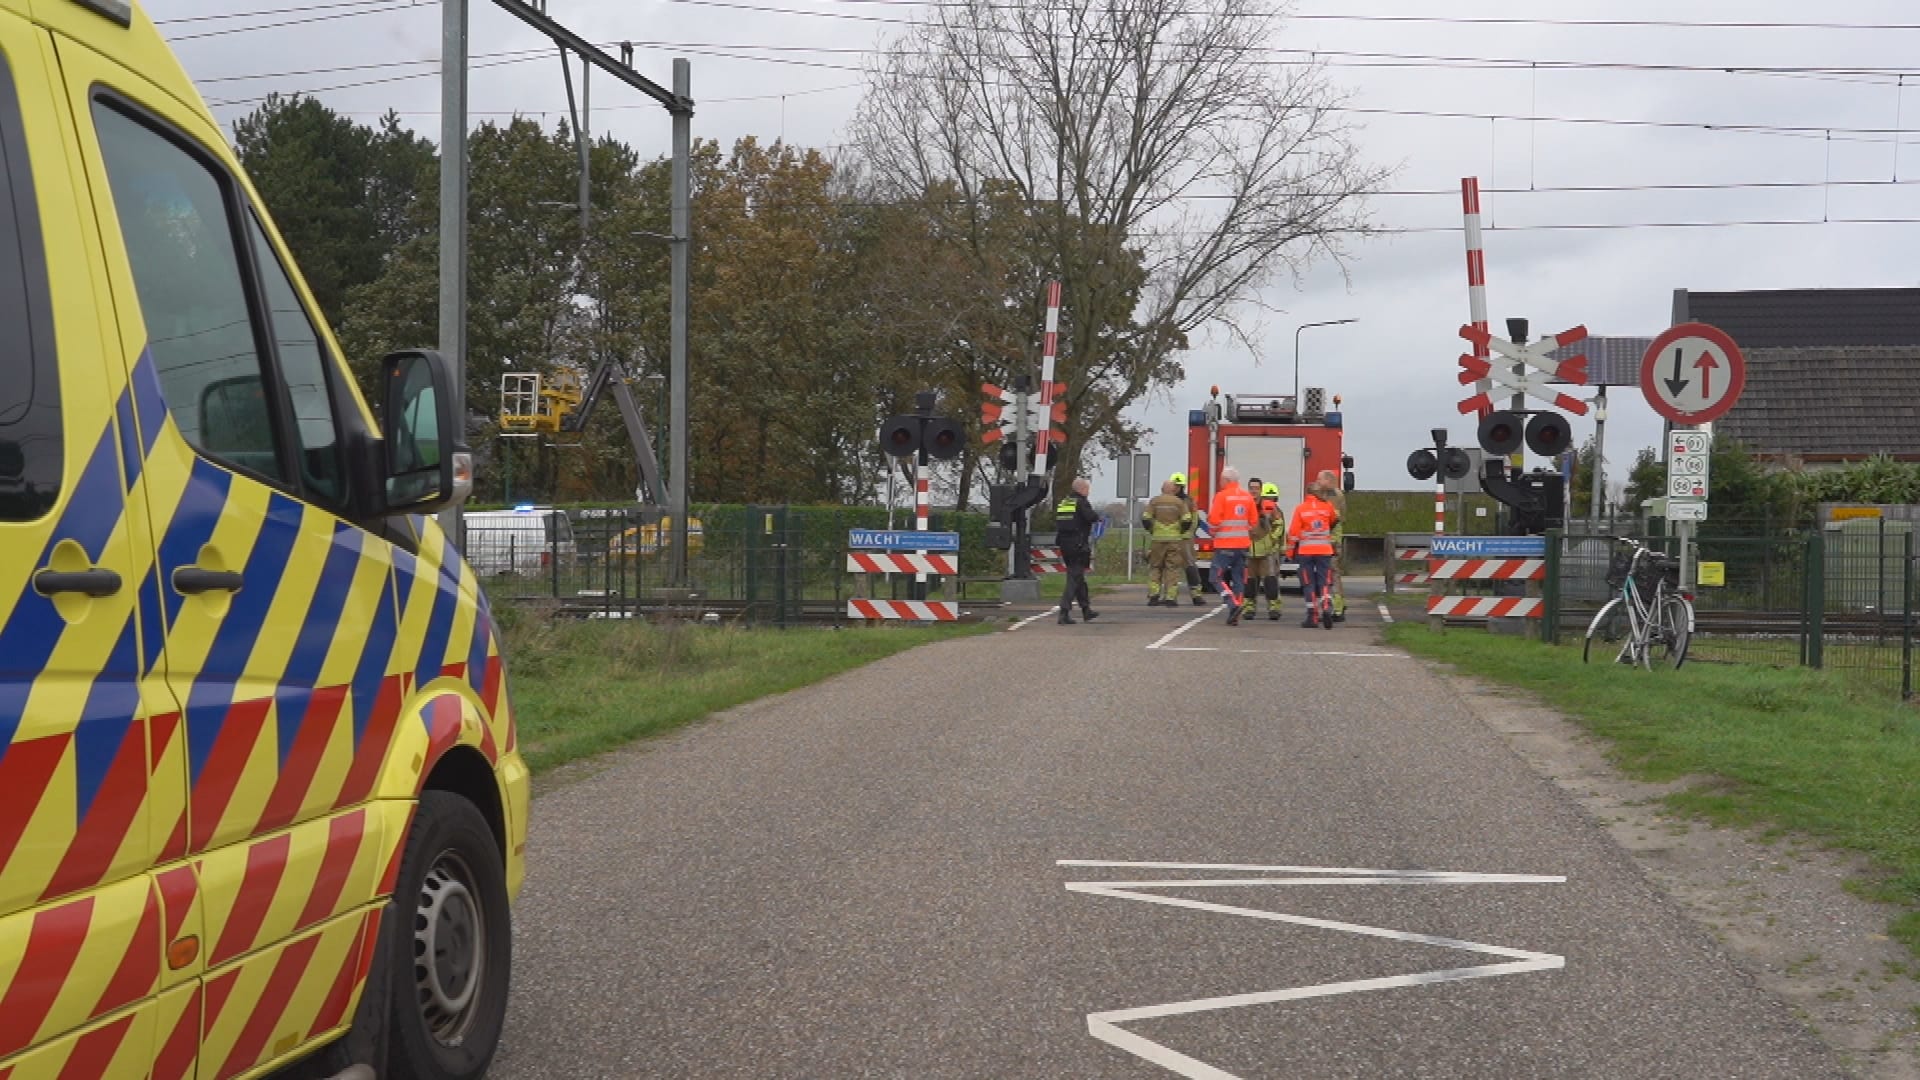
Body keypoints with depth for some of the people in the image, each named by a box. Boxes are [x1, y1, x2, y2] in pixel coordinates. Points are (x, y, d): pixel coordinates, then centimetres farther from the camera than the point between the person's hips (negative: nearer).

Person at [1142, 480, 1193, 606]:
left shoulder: (1154, 501, 3)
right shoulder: (1179, 502, 2)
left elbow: (1145, 519, -4)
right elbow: (1187, 520, -6)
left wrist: (1151, 530, 11)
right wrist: (1182, 531, 11)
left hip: (1158, 539, 1)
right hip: (1175, 539, -1)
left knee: (1155, 567, 11)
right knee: (1173, 568, 3)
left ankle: (1154, 594, -1)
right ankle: (1170, 597, -2)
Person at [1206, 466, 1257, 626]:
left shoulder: (1221, 496, -10)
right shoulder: (1248, 497, 7)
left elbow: (1214, 520, -14)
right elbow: (1253, 521, 9)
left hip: (1224, 545, -5)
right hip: (1243, 544, 5)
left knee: (1217, 578, 1)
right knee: (1238, 579, 9)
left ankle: (1233, 604, -19)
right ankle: (1234, 616, 7)